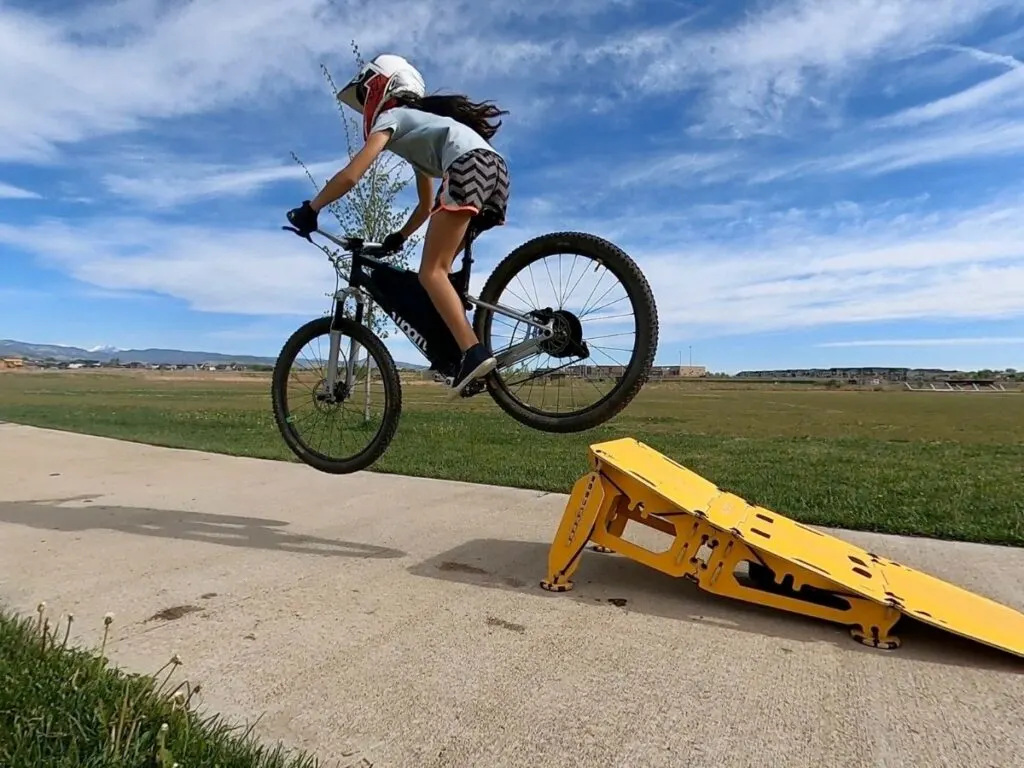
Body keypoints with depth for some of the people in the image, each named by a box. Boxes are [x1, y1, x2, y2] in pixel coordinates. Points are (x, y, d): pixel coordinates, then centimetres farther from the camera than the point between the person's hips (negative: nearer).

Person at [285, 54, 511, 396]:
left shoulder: (390, 117, 14)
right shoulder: (418, 124, 39)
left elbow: (350, 176, 2)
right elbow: (427, 206, 39)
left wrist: (308, 210, 12)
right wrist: (399, 238, 41)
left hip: (469, 166, -9)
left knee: (431, 272, -10)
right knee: (438, 268, 14)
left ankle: (474, 352, -25)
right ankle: (453, 348, 8)